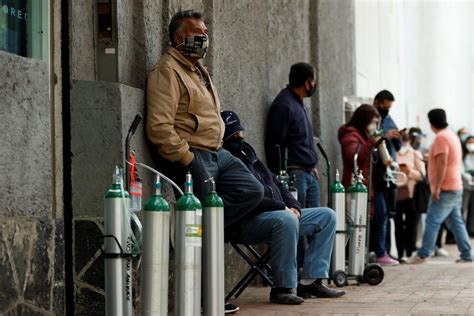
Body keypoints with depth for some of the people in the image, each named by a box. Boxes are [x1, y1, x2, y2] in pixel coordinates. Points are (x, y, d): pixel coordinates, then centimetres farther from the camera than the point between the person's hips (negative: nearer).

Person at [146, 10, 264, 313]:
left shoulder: (200, 70, 20)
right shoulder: (167, 70, -12)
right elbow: (160, 126, -21)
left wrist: (218, 150, 15)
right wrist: (187, 160, -20)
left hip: (216, 153, 9)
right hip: (190, 156, -9)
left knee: (252, 191, -2)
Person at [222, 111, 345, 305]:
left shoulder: (247, 153, 21)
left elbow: (275, 184, 22)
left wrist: (294, 207, 4)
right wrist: (282, 208, -19)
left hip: (279, 214, 11)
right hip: (247, 222, -11)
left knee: (327, 216, 6)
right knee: (286, 220, -39)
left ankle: (310, 281, -4)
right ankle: (281, 289, -28)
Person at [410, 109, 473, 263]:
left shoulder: (441, 138, -13)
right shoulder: (452, 135, 17)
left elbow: (442, 164, -21)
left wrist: (437, 187, -21)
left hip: (445, 189, -9)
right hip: (456, 187, 9)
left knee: (432, 221, -10)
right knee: (456, 222, 10)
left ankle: (422, 254, -12)